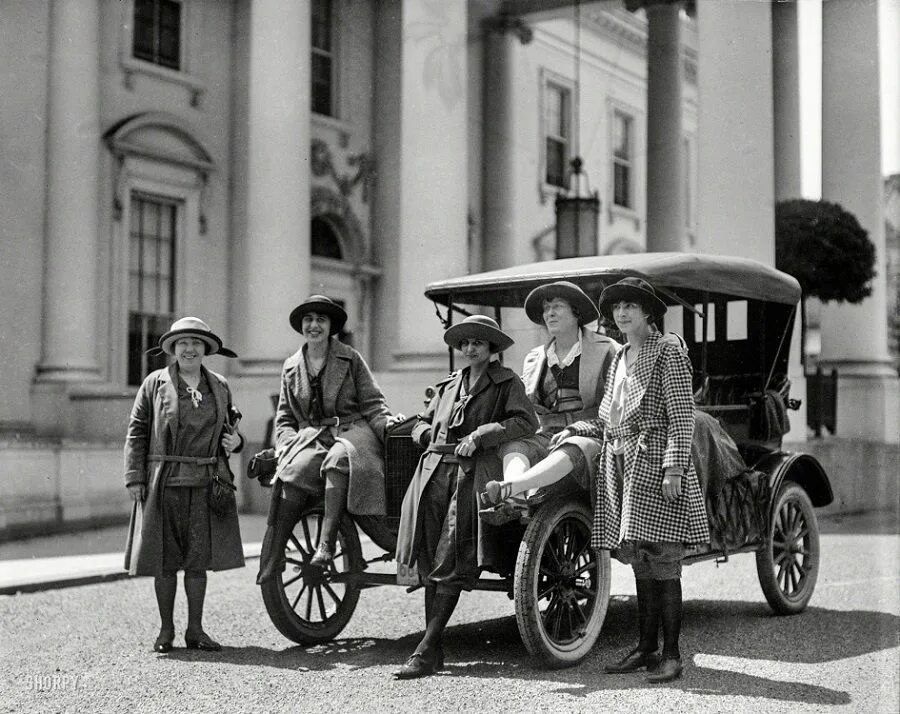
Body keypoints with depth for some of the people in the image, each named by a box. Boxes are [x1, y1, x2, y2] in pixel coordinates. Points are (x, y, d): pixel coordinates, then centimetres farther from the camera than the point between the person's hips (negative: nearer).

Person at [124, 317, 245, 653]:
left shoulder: (220, 386, 13)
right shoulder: (155, 383, 3)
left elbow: (228, 425, 26)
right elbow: (136, 432, 2)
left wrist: (234, 439, 2)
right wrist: (135, 478, -5)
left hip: (205, 482, 2)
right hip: (164, 481, -2)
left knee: (198, 557, 2)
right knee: (165, 558, 2)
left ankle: (195, 630, 10)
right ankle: (165, 629, 13)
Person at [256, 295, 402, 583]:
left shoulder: (350, 359, 7)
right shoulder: (291, 367, 17)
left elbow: (372, 404, 5)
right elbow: (284, 417, 19)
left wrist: (387, 422, -15)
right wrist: (287, 443, -1)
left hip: (352, 432, -2)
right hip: (311, 437, 2)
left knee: (338, 457, -38)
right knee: (294, 471, -30)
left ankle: (326, 543, -42)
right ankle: (272, 556, -32)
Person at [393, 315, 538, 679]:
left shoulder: (506, 382, 6)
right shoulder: (449, 385, 22)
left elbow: (527, 421, -9)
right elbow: (422, 423, 30)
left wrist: (480, 435, -14)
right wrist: (433, 437, 8)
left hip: (472, 475, -5)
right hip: (435, 471, 5)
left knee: (450, 567, -10)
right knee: (430, 563, 2)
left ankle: (425, 652, -9)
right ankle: (433, 647, 8)